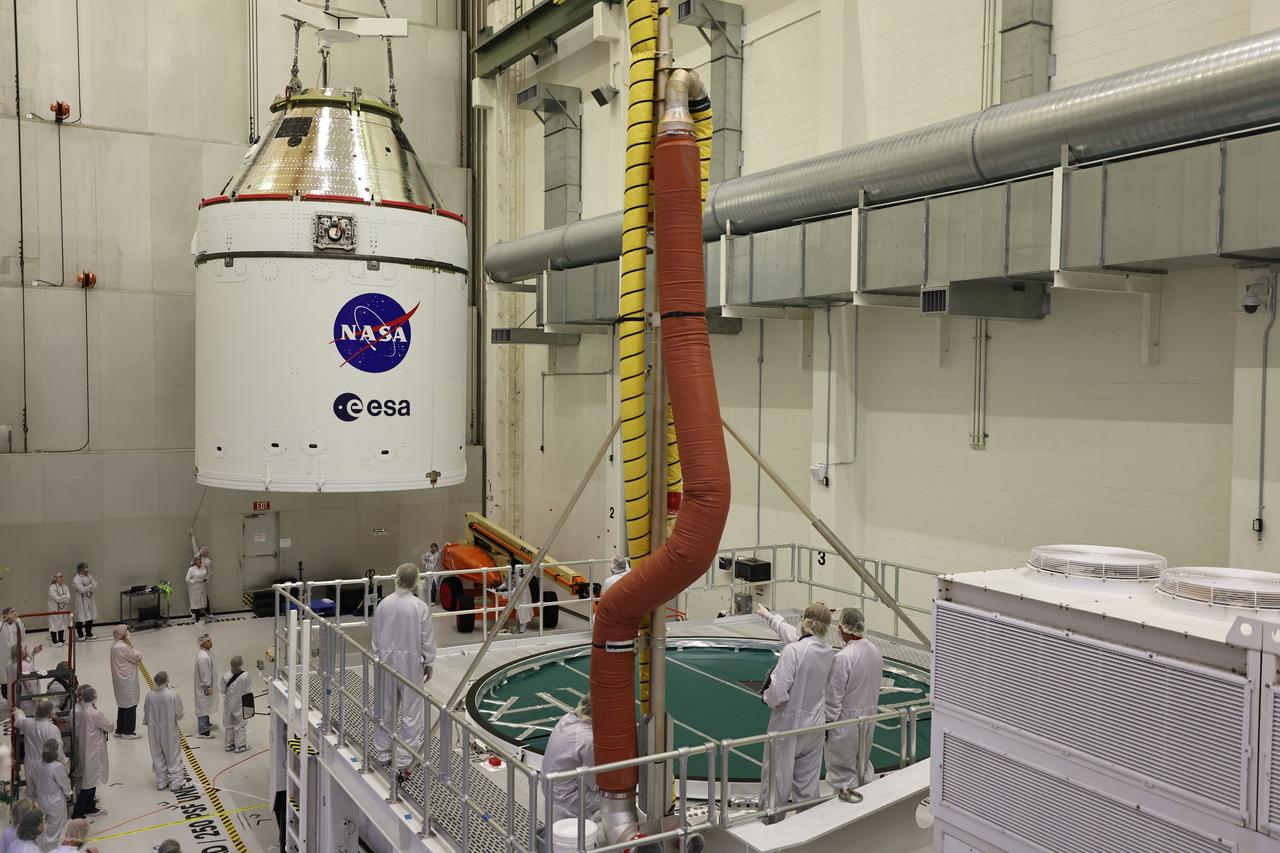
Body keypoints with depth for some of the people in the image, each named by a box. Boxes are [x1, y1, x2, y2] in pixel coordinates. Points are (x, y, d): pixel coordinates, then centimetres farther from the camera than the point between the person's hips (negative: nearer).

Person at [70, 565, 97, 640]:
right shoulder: (76, 579, -14)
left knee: (90, 617, 11)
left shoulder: (89, 576, 8)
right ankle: (80, 635, 11)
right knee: (80, 618, -2)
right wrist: (90, 586, -11)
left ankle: (89, 634, 23)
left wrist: (88, 588, -16)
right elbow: (82, 589, -23)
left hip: (90, 599, 7)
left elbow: (95, 585, 1)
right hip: (81, 600, -7)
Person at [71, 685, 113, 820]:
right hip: (93, 752, -7)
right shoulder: (95, 714, -25)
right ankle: (77, 811, 10)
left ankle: (89, 807, 34)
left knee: (90, 779, 21)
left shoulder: (76, 710, -5)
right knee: (90, 781, 5)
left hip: (81, 749, 8)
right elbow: (111, 727, -13)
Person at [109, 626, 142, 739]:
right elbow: (138, 658, -18)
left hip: (120, 680, 10)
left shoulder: (114, 645, 5)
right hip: (128, 682, -10)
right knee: (130, 705, 2)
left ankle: (120, 730, 28)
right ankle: (128, 732, 10)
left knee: (122, 704, 20)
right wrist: (131, 646, -12)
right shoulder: (123, 647, -24)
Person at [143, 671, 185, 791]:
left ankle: (161, 782, 27)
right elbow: (179, 714, -11)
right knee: (173, 755, 13)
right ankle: (176, 780, 20)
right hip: (169, 729, -2)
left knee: (158, 756, 17)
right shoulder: (173, 695, -20)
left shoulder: (149, 696, -15)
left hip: (154, 730, 2)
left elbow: (146, 714, -3)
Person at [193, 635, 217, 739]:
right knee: (203, 707, 4)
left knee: (206, 706, 25)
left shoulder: (207, 650, -2)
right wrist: (208, 687, -18)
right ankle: (202, 731, 17)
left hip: (208, 683, 10)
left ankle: (206, 724, 42)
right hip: (204, 686, -10)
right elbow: (204, 674, -26)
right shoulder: (203, 657, -33)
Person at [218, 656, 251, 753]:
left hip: (229, 704, 3)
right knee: (240, 725, 13)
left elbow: (222, 690, -6)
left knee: (229, 724, 20)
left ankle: (229, 744, 30)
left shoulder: (226, 676, -16)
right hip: (240, 704, -3)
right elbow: (249, 691, -15)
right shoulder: (245, 676, -24)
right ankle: (240, 745, 20)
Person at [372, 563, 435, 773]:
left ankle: (383, 752, 28)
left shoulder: (383, 604, -5)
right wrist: (428, 663, 5)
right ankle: (404, 758, 8)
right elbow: (427, 639, -8)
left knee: (385, 708, 16)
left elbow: (376, 637, 5)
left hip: (387, 660, 4)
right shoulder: (420, 607, -15)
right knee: (410, 711, 5)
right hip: (410, 662, -4)